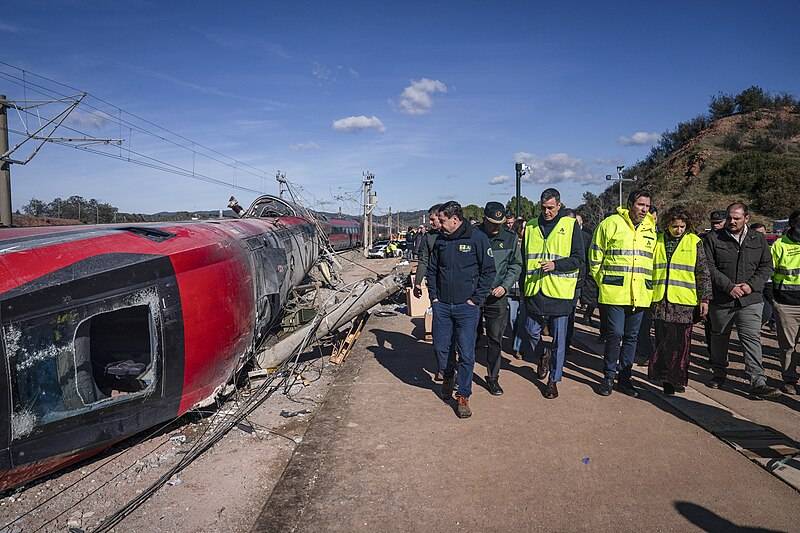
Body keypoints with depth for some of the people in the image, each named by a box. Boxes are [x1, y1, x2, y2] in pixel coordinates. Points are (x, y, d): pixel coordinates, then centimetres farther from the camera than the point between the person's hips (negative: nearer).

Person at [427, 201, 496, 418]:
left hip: (467, 307, -4)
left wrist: (476, 299, -10)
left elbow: (488, 271, -6)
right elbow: (432, 269, 15)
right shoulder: (440, 239, 5)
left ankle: (464, 396, 15)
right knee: (440, 347, 11)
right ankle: (448, 377, 40)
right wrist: (433, 295, 6)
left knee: (466, 353, 0)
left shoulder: (477, 238, -9)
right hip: (441, 305, 4)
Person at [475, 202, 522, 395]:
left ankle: (492, 378, 23)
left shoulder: (510, 238, 1)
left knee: (495, 339, 9)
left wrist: (505, 286, -8)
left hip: (498, 297, 2)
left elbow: (515, 265, 6)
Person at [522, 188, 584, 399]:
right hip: (535, 291, 3)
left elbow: (579, 258, -2)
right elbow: (524, 258, 16)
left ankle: (553, 380, 18)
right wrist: (522, 286, 10)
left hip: (560, 292, -3)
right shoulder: (531, 226, 10)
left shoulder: (570, 225, 0)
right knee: (532, 332, 5)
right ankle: (543, 356, 37)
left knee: (559, 338, 4)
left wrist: (555, 265, -17)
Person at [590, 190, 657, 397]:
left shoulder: (652, 229, 11)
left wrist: (650, 284, 16)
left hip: (640, 294, 5)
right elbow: (595, 255, 1)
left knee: (631, 336, 10)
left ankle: (624, 378, 22)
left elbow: (656, 259, 22)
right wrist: (602, 282, 1)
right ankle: (608, 376, 11)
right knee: (615, 333, -7)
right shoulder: (611, 224, -3)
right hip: (615, 292, -5)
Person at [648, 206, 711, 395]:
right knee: (662, 342, 3)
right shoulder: (657, 240, 9)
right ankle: (665, 379, 12)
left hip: (684, 302, -1)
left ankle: (678, 379, 13)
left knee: (681, 343, 1)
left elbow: (703, 273, 6)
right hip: (660, 301, 2)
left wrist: (704, 299, 2)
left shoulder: (694, 242, 5)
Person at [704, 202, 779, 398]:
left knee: (752, 339, -8)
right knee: (719, 338, 13)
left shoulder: (758, 239, 8)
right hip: (721, 300, 0)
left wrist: (752, 285, -8)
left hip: (750, 300, 0)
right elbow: (709, 267, -6)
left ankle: (758, 383, -7)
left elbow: (766, 266, 9)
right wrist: (729, 286, -15)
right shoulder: (713, 238, -1)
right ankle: (719, 374, 30)